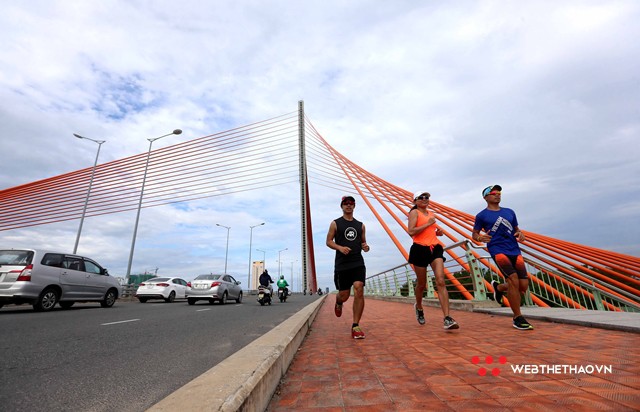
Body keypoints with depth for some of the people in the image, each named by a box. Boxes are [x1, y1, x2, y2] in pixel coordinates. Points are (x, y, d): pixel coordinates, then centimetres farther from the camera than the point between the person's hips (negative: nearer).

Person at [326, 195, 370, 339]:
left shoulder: (360, 225, 14)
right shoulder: (335, 223, 6)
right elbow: (328, 241, 3)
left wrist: (365, 246, -2)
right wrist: (340, 247, -15)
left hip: (358, 263, 2)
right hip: (342, 264, -2)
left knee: (359, 290, -15)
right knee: (344, 295, 5)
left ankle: (355, 326, -4)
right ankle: (338, 303, 44)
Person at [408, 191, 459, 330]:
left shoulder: (431, 214, 17)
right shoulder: (414, 212, -3)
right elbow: (411, 231, -17)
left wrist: (438, 232, 10)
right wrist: (428, 223, -15)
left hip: (435, 248, 5)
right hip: (420, 249, -5)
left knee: (441, 282, -11)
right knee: (421, 284, 9)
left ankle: (447, 318, -14)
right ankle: (418, 307, 37)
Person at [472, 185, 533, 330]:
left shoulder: (509, 212, 19)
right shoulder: (482, 216, 5)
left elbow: (516, 228, 25)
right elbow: (474, 233, 9)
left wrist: (520, 234, 1)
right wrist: (480, 238, -14)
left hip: (515, 251, 5)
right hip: (498, 250, -5)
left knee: (523, 285, 0)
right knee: (513, 280, -18)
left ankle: (498, 287, 33)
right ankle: (518, 318, -3)